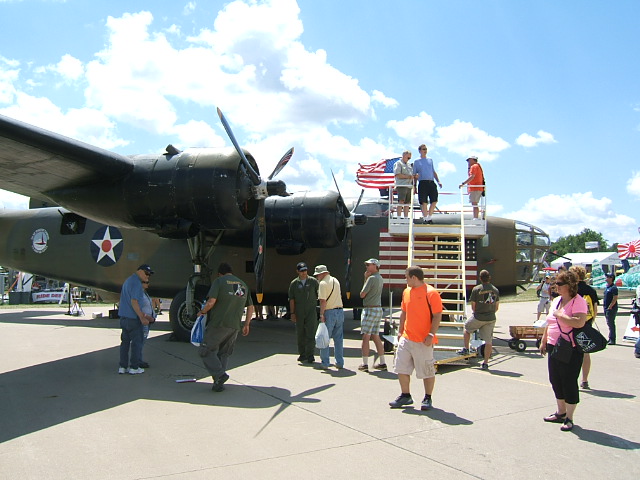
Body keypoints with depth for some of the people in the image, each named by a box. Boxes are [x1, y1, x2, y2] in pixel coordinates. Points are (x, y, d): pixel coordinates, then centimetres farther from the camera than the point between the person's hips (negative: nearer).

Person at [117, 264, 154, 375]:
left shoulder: (128, 280, 17)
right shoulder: (136, 283, -15)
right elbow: (134, 302, -22)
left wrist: (141, 314, 23)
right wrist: (142, 317, -20)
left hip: (123, 317, 9)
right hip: (133, 317, -9)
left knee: (125, 341, 12)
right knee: (137, 342, -1)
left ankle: (122, 366, 16)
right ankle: (134, 367, 3)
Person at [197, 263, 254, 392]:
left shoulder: (219, 281, -1)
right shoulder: (243, 285, 17)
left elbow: (211, 301, -13)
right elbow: (250, 307, 19)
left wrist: (202, 312, 5)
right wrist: (246, 325, 26)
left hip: (218, 324, -6)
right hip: (235, 326, 6)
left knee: (207, 351, 4)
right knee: (224, 353, 15)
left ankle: (219, 374, -12)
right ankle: (219, 383, 13)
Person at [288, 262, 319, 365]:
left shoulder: (313, 281, 4)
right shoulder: (294, 283, 6)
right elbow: (291, 299, 4)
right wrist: (292, 313, -3)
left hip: (311, 312, -1)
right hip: (299, 313, 2)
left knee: (311, 334, -7)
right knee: (300, 334, 8)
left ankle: (310, 356, -3)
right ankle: (302, 354, 20)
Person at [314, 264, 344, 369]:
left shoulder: (323, 283, -11)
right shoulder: (335, 280, 13)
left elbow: (323, 301, -17)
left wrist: (321, 315, -15)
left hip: (329, 312, -7)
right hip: (340, 311, 7)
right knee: (339, 339, 12)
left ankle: (325, 363, 5)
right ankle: (340, 363, 15)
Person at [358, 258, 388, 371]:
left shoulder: (371, 278, -14)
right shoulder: (380, 278, 15)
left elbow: (362, 295, -9)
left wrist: (365, 279, 2)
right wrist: (366, 278, 12)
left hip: (370, 309, -9)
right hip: (378, 309, 9)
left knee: (366, 337, -5)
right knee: (376, 337, 14)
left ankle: (365, 364, -4)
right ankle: (382, 363, 16)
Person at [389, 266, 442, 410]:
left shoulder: (431, 293, -11)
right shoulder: (406, 292, 10)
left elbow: (437, 316, -13)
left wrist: (431, 335, -19)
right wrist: (400, 331, 15)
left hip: (423, 341, -7)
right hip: (406, 338, 7)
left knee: (427, 371, 5)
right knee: (401, 368, 8)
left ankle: (428, 399, 21)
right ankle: (405, 396, 23)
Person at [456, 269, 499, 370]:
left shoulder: (476, 289, -9)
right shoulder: (495, 290, 3)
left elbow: (473, 306, -5)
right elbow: (497, 307, 9)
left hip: (478, 318, -3)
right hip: (491, 319, 3)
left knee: (467, 328, 25)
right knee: (488, 341, 6)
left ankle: (466, 349, 31)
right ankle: (485, 363, 9)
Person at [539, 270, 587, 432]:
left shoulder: (578, 301, -14)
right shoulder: (556, 300, 12)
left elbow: (580, 322, -30)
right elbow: (549, 323, 20)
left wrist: (559, 315, -20)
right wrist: (544, 341, 20)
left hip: (571, 349, -9)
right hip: (554, 347, 9)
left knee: (569, 382, 0)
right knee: (556, 381, 15)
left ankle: (569, 418, 11)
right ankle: (560, 412, 30)